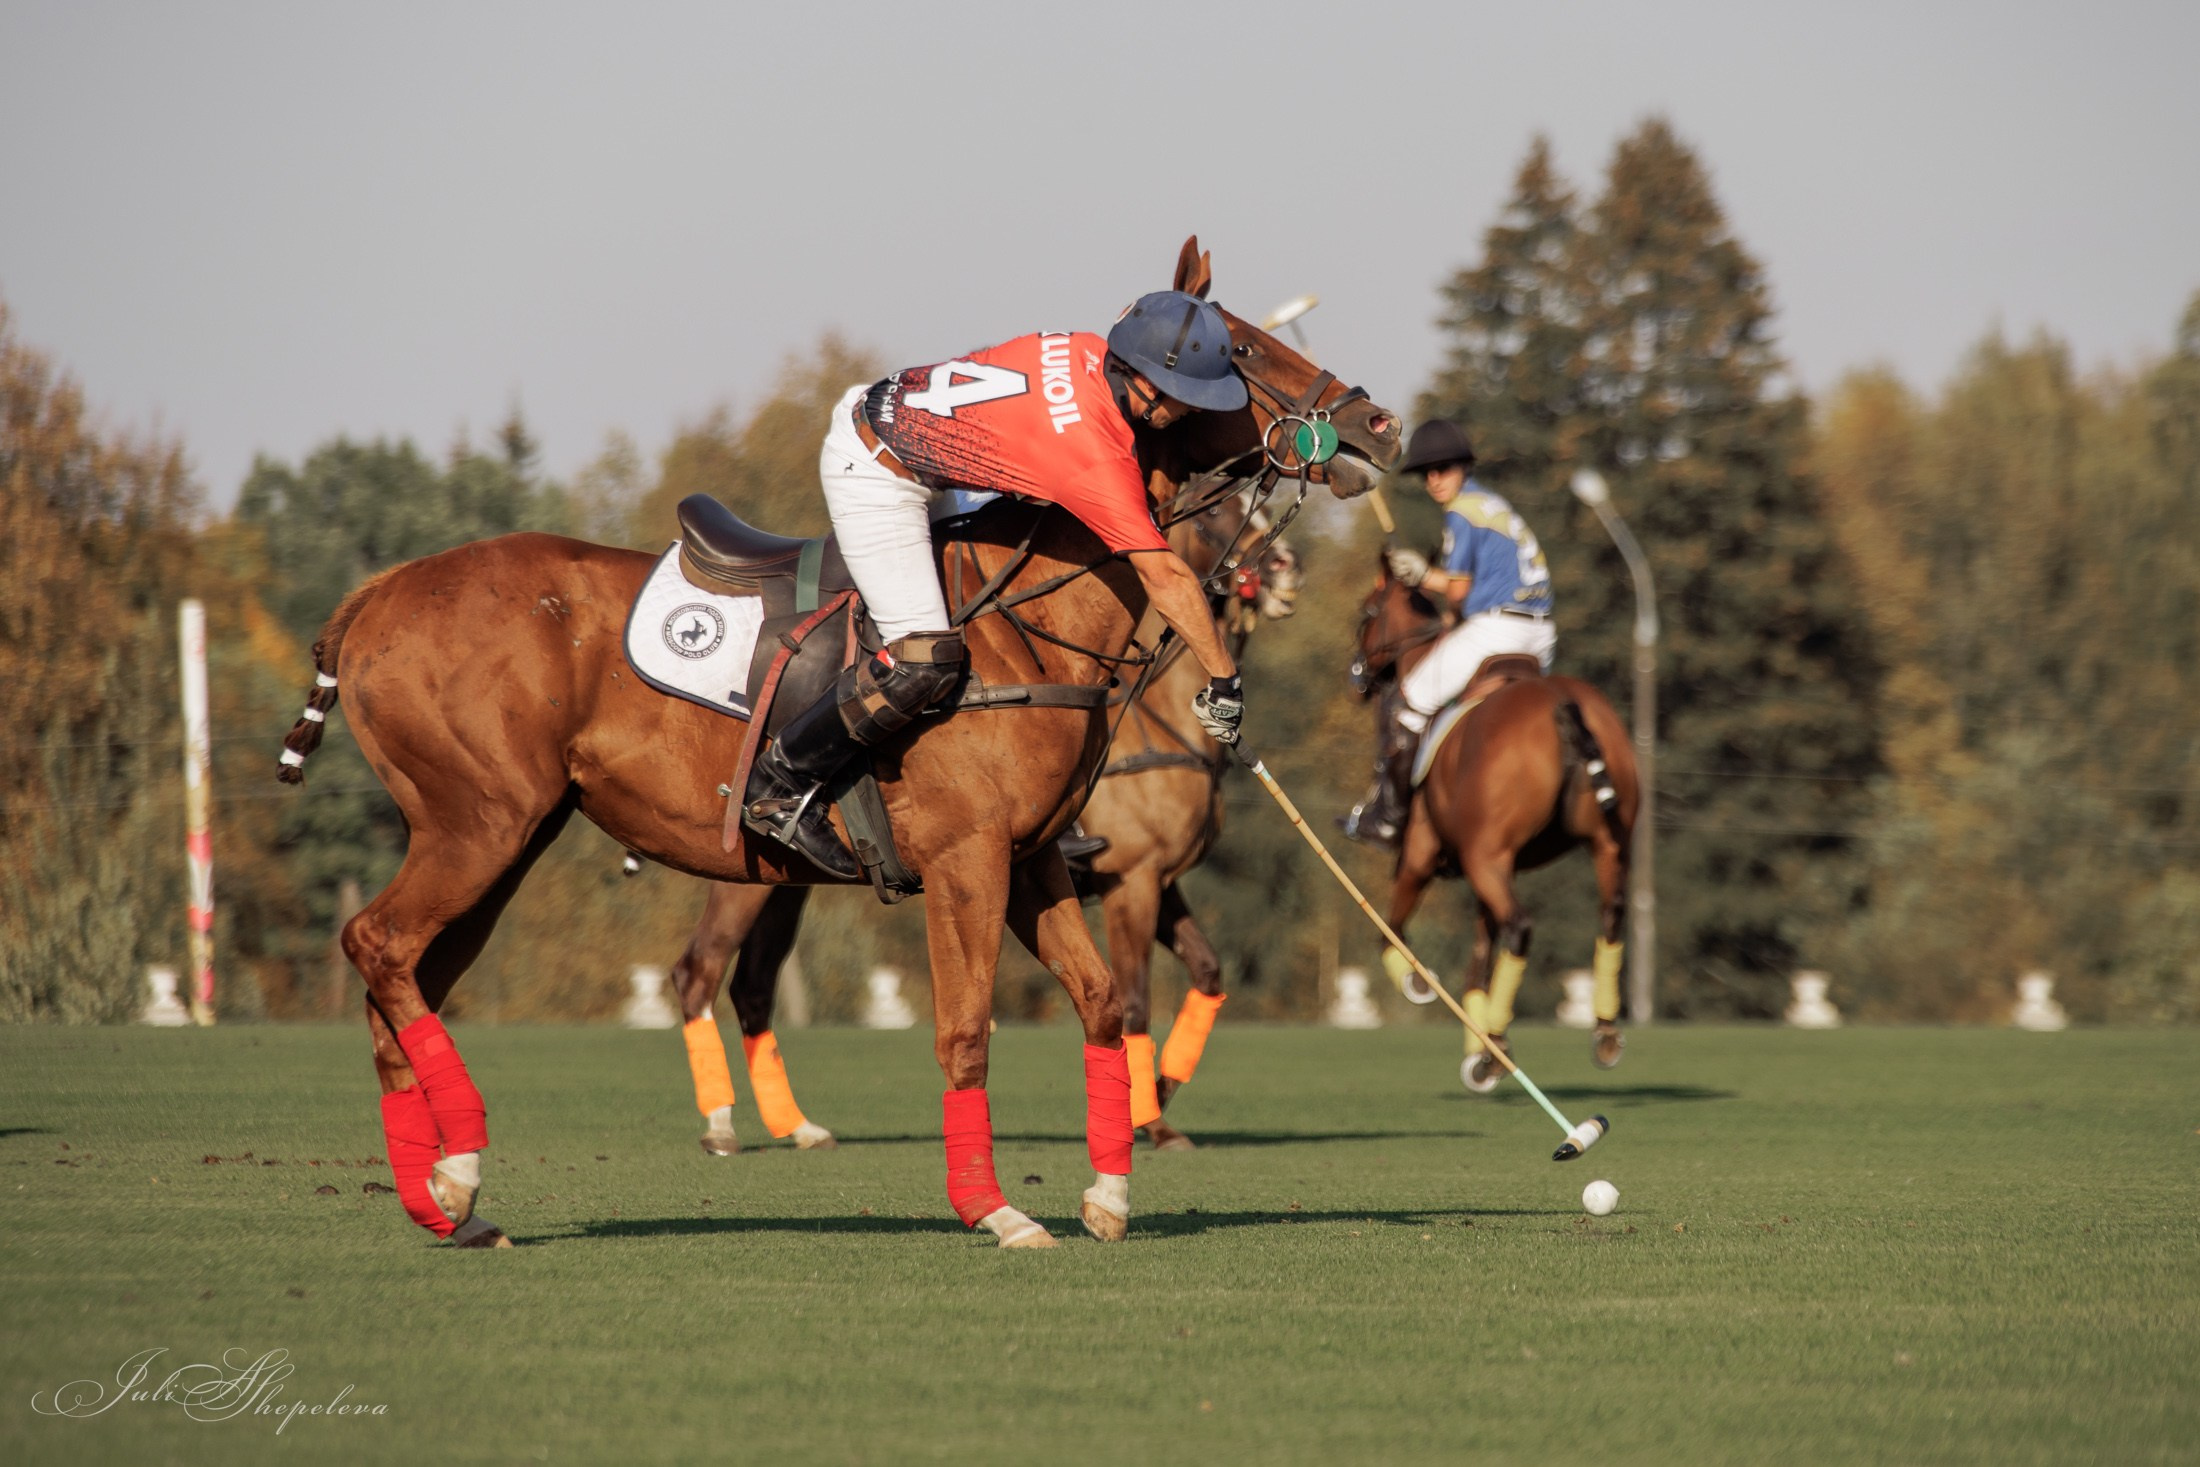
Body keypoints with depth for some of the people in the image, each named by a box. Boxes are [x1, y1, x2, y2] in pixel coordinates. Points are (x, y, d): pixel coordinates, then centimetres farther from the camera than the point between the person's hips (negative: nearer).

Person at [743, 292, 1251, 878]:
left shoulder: (1086, 350, -4)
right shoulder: (1102, 461, -26)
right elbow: (1166, 578, -20)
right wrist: (1224, 680, -11)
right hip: (873, 478, -10)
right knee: (923, 662, -14)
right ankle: (776, 785, -3)